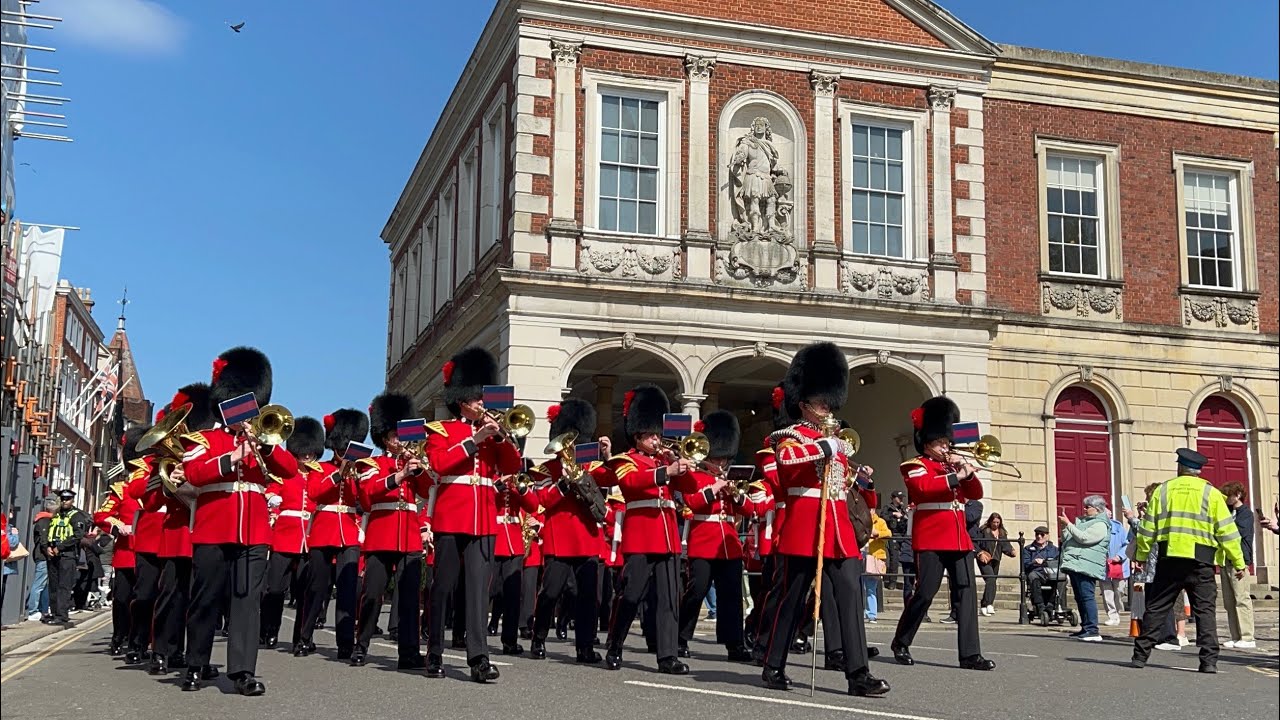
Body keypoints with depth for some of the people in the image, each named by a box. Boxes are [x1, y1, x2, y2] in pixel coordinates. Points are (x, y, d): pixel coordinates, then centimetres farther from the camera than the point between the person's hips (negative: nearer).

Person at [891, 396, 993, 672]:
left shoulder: (953, 465, 22)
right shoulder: (915, 465, 0)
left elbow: (976, 493, 15)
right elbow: (923, 486, -21)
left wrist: (968, 472, -2)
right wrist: (955, 477, -20)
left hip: (959, 539, 7)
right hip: (931, 540, -7)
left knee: (966, 593, -1)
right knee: (925, 592, -6)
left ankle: (970, 654, -2)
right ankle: (901, 643, 12)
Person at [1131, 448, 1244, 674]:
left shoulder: (1162, 491, 7)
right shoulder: (1211, 494, 2)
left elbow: (1147, 528, 8)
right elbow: (1227, 531, -1)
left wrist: (1140, 556, 17)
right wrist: (1238, 563, 5)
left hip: (1169, 559, 1)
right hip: (1201, 562, -1)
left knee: (1156, 608, 8)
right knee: (1205, 610, 4)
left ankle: (1140, 655, 9)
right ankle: (1209, 660, -3)